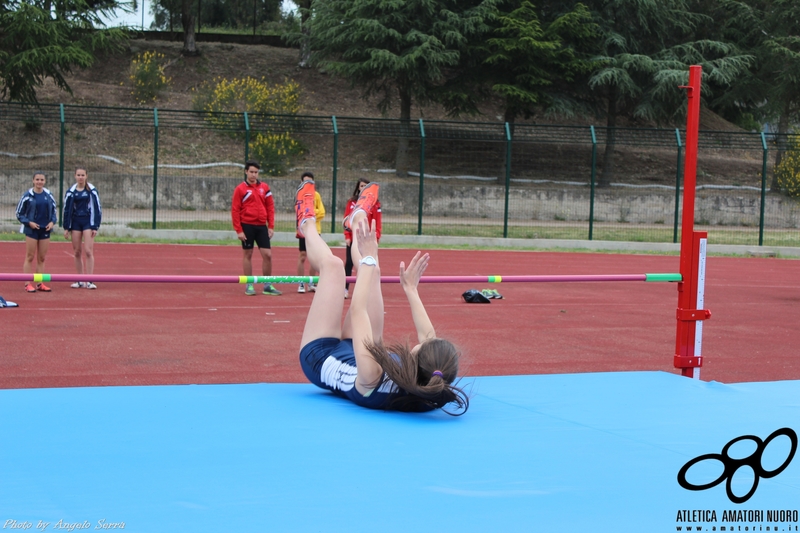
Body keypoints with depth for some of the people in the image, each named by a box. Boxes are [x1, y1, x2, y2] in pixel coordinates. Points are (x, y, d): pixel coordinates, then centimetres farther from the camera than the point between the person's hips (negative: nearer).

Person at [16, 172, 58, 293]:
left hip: (45, 229, 4)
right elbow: (19, 214, 0)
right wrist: (29, 223, -13)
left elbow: (54, 211, 15)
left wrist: (52, 222, -2)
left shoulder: (49, 195, 5)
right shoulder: (27, 195, -5)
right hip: (31, 229, -4)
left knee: (42, 258, 8)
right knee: (30, 257, -2)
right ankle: (28, 284, 2)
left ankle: (40, 283, 14)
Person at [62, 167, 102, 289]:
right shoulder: (70, 191, 6)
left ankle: (89, 281, -8)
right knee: (77, 253, 5)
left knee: (88, 251, -10)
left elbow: (97, 209, 0)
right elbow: (66, 209, 10)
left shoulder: (91, 190, -1)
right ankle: (80, 281, 12)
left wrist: (95, 227, -5)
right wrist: (66, 228, 7)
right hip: (75, 222, 3)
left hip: (88, 222, -3)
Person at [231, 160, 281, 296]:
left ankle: (267, 286, 8)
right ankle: (249, 286, 12)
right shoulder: (240, 189, -1)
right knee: (247, 255, 4)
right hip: (247, 226, -3)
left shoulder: (264, 187, 8)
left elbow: (270, 207, 9)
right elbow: (235, 210, -4)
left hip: (262, 226, 3)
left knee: (267, 255, -2)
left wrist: (271, 226, 2)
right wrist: (238, 230, -10)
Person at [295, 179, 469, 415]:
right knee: (370, 272, 7)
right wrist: (411, 289, -4)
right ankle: (358, 218, 41)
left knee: (332, 265, 1)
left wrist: (368, 260, -28)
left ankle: (307, 223, 38)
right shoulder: (434, 391, -34)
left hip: (320, 356, -4)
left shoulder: (373, 379, -47)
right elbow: (428, 334, -13)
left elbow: (358, 311, -36)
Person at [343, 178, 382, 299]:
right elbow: (346, 219, 5)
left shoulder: (375, 203, 1)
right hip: (353, 238, 1)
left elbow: (377, 221, -2)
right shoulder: (351, 202, 6)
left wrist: (376, 236, -10)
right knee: (349, 263, 1)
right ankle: (345, 289, 5)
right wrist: (347, 236, -3)